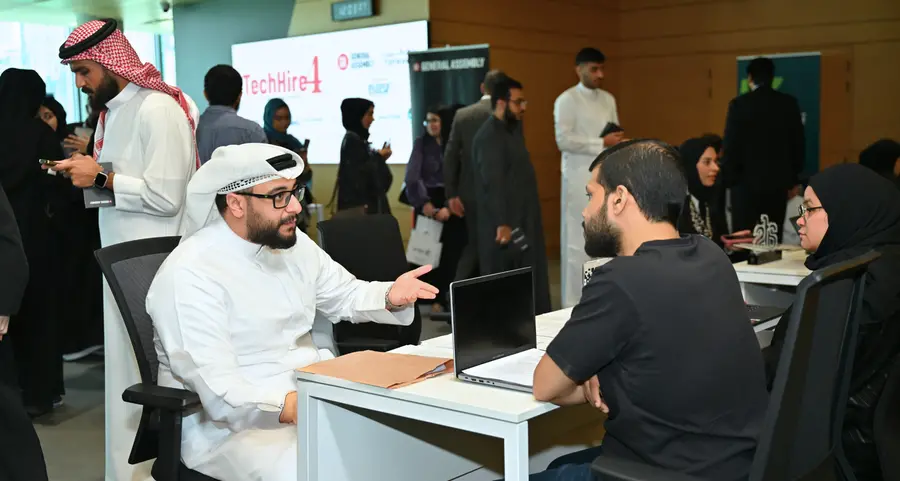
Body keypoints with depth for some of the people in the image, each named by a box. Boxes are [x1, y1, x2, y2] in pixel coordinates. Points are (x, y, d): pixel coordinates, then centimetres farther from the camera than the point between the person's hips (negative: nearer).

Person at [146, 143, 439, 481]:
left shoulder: (293, 243, 5)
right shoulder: (188, 276, -20)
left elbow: (346, 295, 18)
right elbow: (218, 391, -27)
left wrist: (390, 297, -4)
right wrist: (288, 408, -44)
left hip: (310, 393, 8)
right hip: (232, 424, -7)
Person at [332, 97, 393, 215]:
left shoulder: (359, 139, 15)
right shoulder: (352, 140, -13)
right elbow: (358, 173, -20)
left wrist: (380, 157, 6)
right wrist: (379, 157, -9)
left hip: (365, 201, 9)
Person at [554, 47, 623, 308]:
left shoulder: (608, 99, 14)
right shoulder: (567, 100, -6)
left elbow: (615, 139, 17)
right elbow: (563, 140, -15)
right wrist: (601, 143, -15)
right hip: (580, 177, -6)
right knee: (579, 241, -4)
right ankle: (574, 303, 3)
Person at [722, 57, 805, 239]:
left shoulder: (739, 104, -8)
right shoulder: (789, 103, 3)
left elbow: (730, 145, -9)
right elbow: (799, 143, 6)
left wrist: (729, 178, 1)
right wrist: (793, 176, 16)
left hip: (746, 181, -4)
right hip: (779, 181, 4)